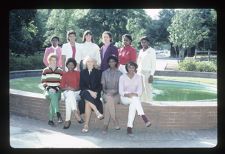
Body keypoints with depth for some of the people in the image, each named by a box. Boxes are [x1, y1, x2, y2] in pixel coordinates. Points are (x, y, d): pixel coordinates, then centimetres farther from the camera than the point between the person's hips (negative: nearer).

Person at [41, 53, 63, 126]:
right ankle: (58, 114, -45)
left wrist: (56, 89, -10)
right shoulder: (45, 71, 9)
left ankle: (50, 120, -32)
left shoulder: (60, 71, 9)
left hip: (57, 91, 0)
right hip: (48, 90, 0)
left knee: (53, 99, -31)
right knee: (53, 95, -34)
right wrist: (48, 88, -11)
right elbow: (43, 82, 6)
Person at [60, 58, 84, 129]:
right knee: (70, 94, -38)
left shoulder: (78, 73, 14)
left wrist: (75, 88, -13)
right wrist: (67, 88, -11)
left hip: (77, 92, -1)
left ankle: (67, 120, -41)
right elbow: (62, 87, 11)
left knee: (68, 99, -36)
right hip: (67, 92, 1)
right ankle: (76, 114, -48)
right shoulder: (64, 74, 17)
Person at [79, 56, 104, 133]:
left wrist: (96, 92, -14)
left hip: (95, 93, -2)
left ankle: (86, 125, -32)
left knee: (87, 102, -31)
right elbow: (81, 85, 4)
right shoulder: (82, 73, 15)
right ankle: (98, 113, -36)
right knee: (87, 96, -35)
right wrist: (89, 91, -12)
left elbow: (100, 85, 5)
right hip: (85, 92, 2)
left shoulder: (98, 72, 12)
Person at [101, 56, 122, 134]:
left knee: (108, 102, -32)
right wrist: (105, 91, -11)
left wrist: (114, 92, -14)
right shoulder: (105, 73, 15)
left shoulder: (119, 74, 10)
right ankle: (115, 122, -29)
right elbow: (103, 85, 9)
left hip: (116, 94, -1)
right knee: (109, 99, -34)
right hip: (106, 93, 1)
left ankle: (106, 125, -26)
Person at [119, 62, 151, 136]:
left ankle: (129, 127, -38)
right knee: (135, 99, -36)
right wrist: (127, 94, -27)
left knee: (133, 104, -35)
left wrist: (135, 94, -25)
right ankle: (144, 117, -43)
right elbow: (121, 91, -7)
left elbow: (140, 91, -3)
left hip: (135, 98, 2)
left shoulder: (138, 77, 4)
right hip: (125, 98, -2)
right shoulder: (122, 77, -2)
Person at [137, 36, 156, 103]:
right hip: (140, 72, 6)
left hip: (147, 73, -6)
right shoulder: (141, 51, 15)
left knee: (148, 89, -8)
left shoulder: (151, 51, -4)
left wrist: (151, 75, -14)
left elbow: (153, 63, -8)